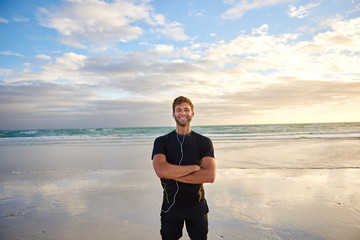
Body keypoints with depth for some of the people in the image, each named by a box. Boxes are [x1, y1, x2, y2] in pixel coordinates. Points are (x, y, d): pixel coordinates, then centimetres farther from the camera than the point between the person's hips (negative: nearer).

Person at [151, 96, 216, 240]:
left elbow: (210, 176, -18)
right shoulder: (161, 142, -5)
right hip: (171, 206, 0)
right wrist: (194, 167, -20)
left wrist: (173, 175, -20)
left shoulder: (204, 142, -4)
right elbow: (160, 170, -23)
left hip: (197, 206, 1)